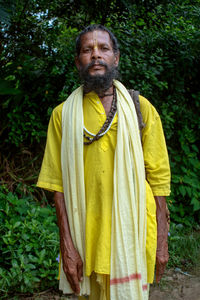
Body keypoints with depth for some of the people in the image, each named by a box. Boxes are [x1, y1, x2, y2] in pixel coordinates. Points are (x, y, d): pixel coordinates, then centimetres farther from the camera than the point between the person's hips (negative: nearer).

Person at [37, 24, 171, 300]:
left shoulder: (141, 108, 4)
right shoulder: (63, 114, 4)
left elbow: (158, 178, 2)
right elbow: (58, 183, -1)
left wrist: (161, 241, -2)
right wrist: (66, 244, -7)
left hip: (132, 232, 0)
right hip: (85, 234, 1)